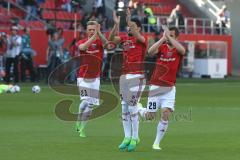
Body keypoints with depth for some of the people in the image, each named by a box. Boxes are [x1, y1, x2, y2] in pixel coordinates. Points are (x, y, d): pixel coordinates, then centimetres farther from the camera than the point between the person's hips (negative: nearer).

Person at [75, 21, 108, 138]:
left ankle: (82, 128, 18)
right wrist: (94, 36, -41)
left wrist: (99, 33, -48)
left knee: (91, 104, 4)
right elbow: (83, 47, -28)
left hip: (95, 78, 2)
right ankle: (78, 124, 3)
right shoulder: (82, 42, -3)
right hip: (83, 78, -2)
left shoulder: (99, 42, -2)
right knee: (85, 101, -17)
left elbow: (105, 42, -28)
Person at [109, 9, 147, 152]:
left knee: (132, 107, -10)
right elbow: (112, 38, 0)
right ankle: (127, 137, 13)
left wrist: (129, 22, -34)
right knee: (124, 108, 7)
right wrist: (116, 24, -13)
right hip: (124, 76, 7)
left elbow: (138, 37, -26)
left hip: (137, 77, -7)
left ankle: (135, 138, -3)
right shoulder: (125, 39, 12)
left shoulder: (142, 40, -4)